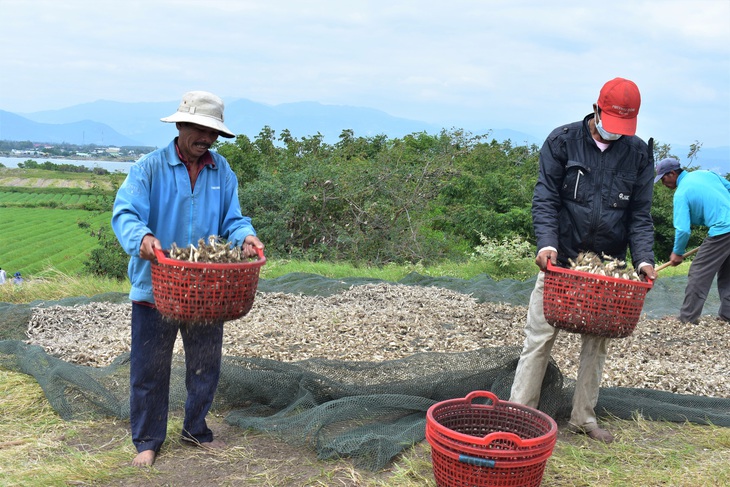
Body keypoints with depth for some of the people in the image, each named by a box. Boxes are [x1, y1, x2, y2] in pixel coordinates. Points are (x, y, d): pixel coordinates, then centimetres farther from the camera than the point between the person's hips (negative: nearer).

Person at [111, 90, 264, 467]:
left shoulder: (222, 171, 4)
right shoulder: (150, 167, -9)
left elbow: (232, 219, 4)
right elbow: (124, 213, -18)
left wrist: (245, 237, -19)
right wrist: (141, 237, -39)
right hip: (155, 288, -4)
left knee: (206, 365, 16)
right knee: (150, 368, 7)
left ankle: (196, 429, 37)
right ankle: (147, 440, 24)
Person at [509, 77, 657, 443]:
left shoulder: (638, 153, 4)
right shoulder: (562, 141, -3)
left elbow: (640, 214, 3)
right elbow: (545, 198, -7)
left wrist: (643, 258, -12)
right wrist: (547, 243, -23)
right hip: (560, 260, -3)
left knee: (597, 342, 10)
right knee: (540, 336, -3)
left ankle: (584, 417, 23)